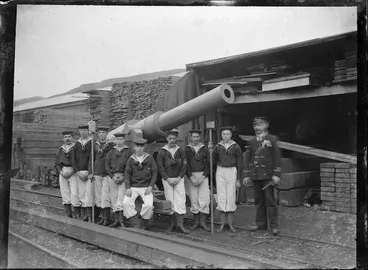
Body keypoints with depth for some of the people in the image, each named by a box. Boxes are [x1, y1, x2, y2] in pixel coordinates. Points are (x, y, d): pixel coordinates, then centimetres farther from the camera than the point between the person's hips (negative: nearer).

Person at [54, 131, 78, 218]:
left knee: (74, 194, -11)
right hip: (62, 173, 4)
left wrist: (71, 172, -13)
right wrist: (61, 172, -2)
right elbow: (56, 164, 15)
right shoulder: (60, 150, 15)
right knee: (65, 194, 4)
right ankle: (68, 215, 12)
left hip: (73, 173, -4)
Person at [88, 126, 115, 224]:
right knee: (97, 196, 6)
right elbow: (91, 159, 12)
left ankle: (106, 218, 4)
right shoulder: (95, 145, 11)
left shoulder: (111, 145, 0)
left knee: (105, 197, -4)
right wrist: (90, 172, 4)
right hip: (96, 174, 4)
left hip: (107, 174, -4)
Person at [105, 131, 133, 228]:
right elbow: (107, 165, 8)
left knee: (121, 196, -14)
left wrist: (123, 177, -11)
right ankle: (116, 220, 12)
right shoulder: (111, 152, 14)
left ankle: (121, 219, -12)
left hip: (124, 177, -3)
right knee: (113, 198, 4)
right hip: (112, 177, 3)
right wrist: (112, 176, -4)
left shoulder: (129, 151, 4)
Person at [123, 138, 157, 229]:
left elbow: (154, 173, 4)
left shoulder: (150, 158, 5)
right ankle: (135, 225, -10)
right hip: (133, 187, 2)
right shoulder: (131, 159, 8)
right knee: (126, 203, -24)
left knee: (149, 205, -25)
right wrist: (128, 188, -9)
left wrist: (150, 187, -8)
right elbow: (127, 174, 4)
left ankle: (144, 224, 1)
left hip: (146, 187, -1)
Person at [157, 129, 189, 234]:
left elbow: (184, 165, 3)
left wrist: (179, 178, -8)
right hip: (167, 179, -1)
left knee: (180, 201, -5)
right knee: (170, 201, 2)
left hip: (179, 179, 1)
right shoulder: (162, 152, 2)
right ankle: (172, 223, 14)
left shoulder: (180, 151, 6)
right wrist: (167, 179, -9)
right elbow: (160, 167, -2)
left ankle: (180, 224, -1)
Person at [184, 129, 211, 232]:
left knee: (204, 199, -6)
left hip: (203, 176, 0)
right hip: (191, 176, 0)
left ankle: (203, 222, 3)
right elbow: (185, 165, -1)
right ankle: (196, 222, 14)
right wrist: (191, 177, -11)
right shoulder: (187, 149, 4)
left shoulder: (205, 149, 6)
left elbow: (208, 164, 3)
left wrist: (202, 177, -8)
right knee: (194, 200, 2)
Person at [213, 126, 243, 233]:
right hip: (220, 171, 2)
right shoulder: (217, 147, 5)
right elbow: (213, 161, 13)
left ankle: (230, 223, 8)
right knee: (221, 197, 0)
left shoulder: (236, 147, 0)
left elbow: (240, 164, 1)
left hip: (232, 172, -1)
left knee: (231, 196, -1)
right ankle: (222, 223, 8)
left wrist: (238, 179, -2)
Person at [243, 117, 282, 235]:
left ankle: (274, 225, 4)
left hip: (267, 175, -4)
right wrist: (247, 175, 12)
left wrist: (276, 174, -11)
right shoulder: (252, 141, 13)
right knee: (258, 200, 9)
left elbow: (277, 158, -5)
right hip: (255, 175, 5)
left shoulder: (272, 139, -1)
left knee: (270, 200, -3)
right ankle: (260, 223, 18)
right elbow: (249, 159, 16)